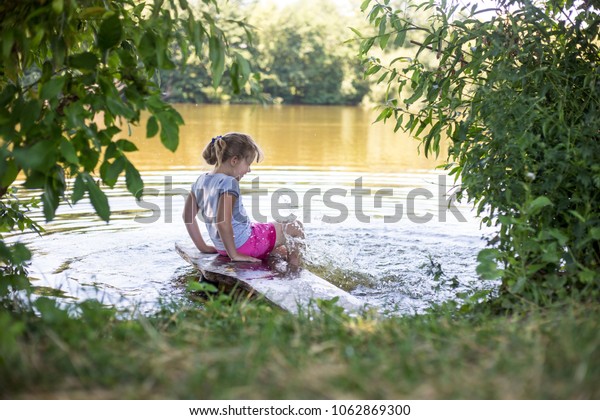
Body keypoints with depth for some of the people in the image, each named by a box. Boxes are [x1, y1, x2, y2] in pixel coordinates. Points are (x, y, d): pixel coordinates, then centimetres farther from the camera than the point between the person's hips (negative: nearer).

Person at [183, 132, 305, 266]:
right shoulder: (229, 182, -23)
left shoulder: (201, 181, 2)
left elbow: (188, 216, 7)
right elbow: (223, 222, -33)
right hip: (244, 243, -9)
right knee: (296, 227, 8)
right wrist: (234, 255, -25)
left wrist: (203, 247, 11)